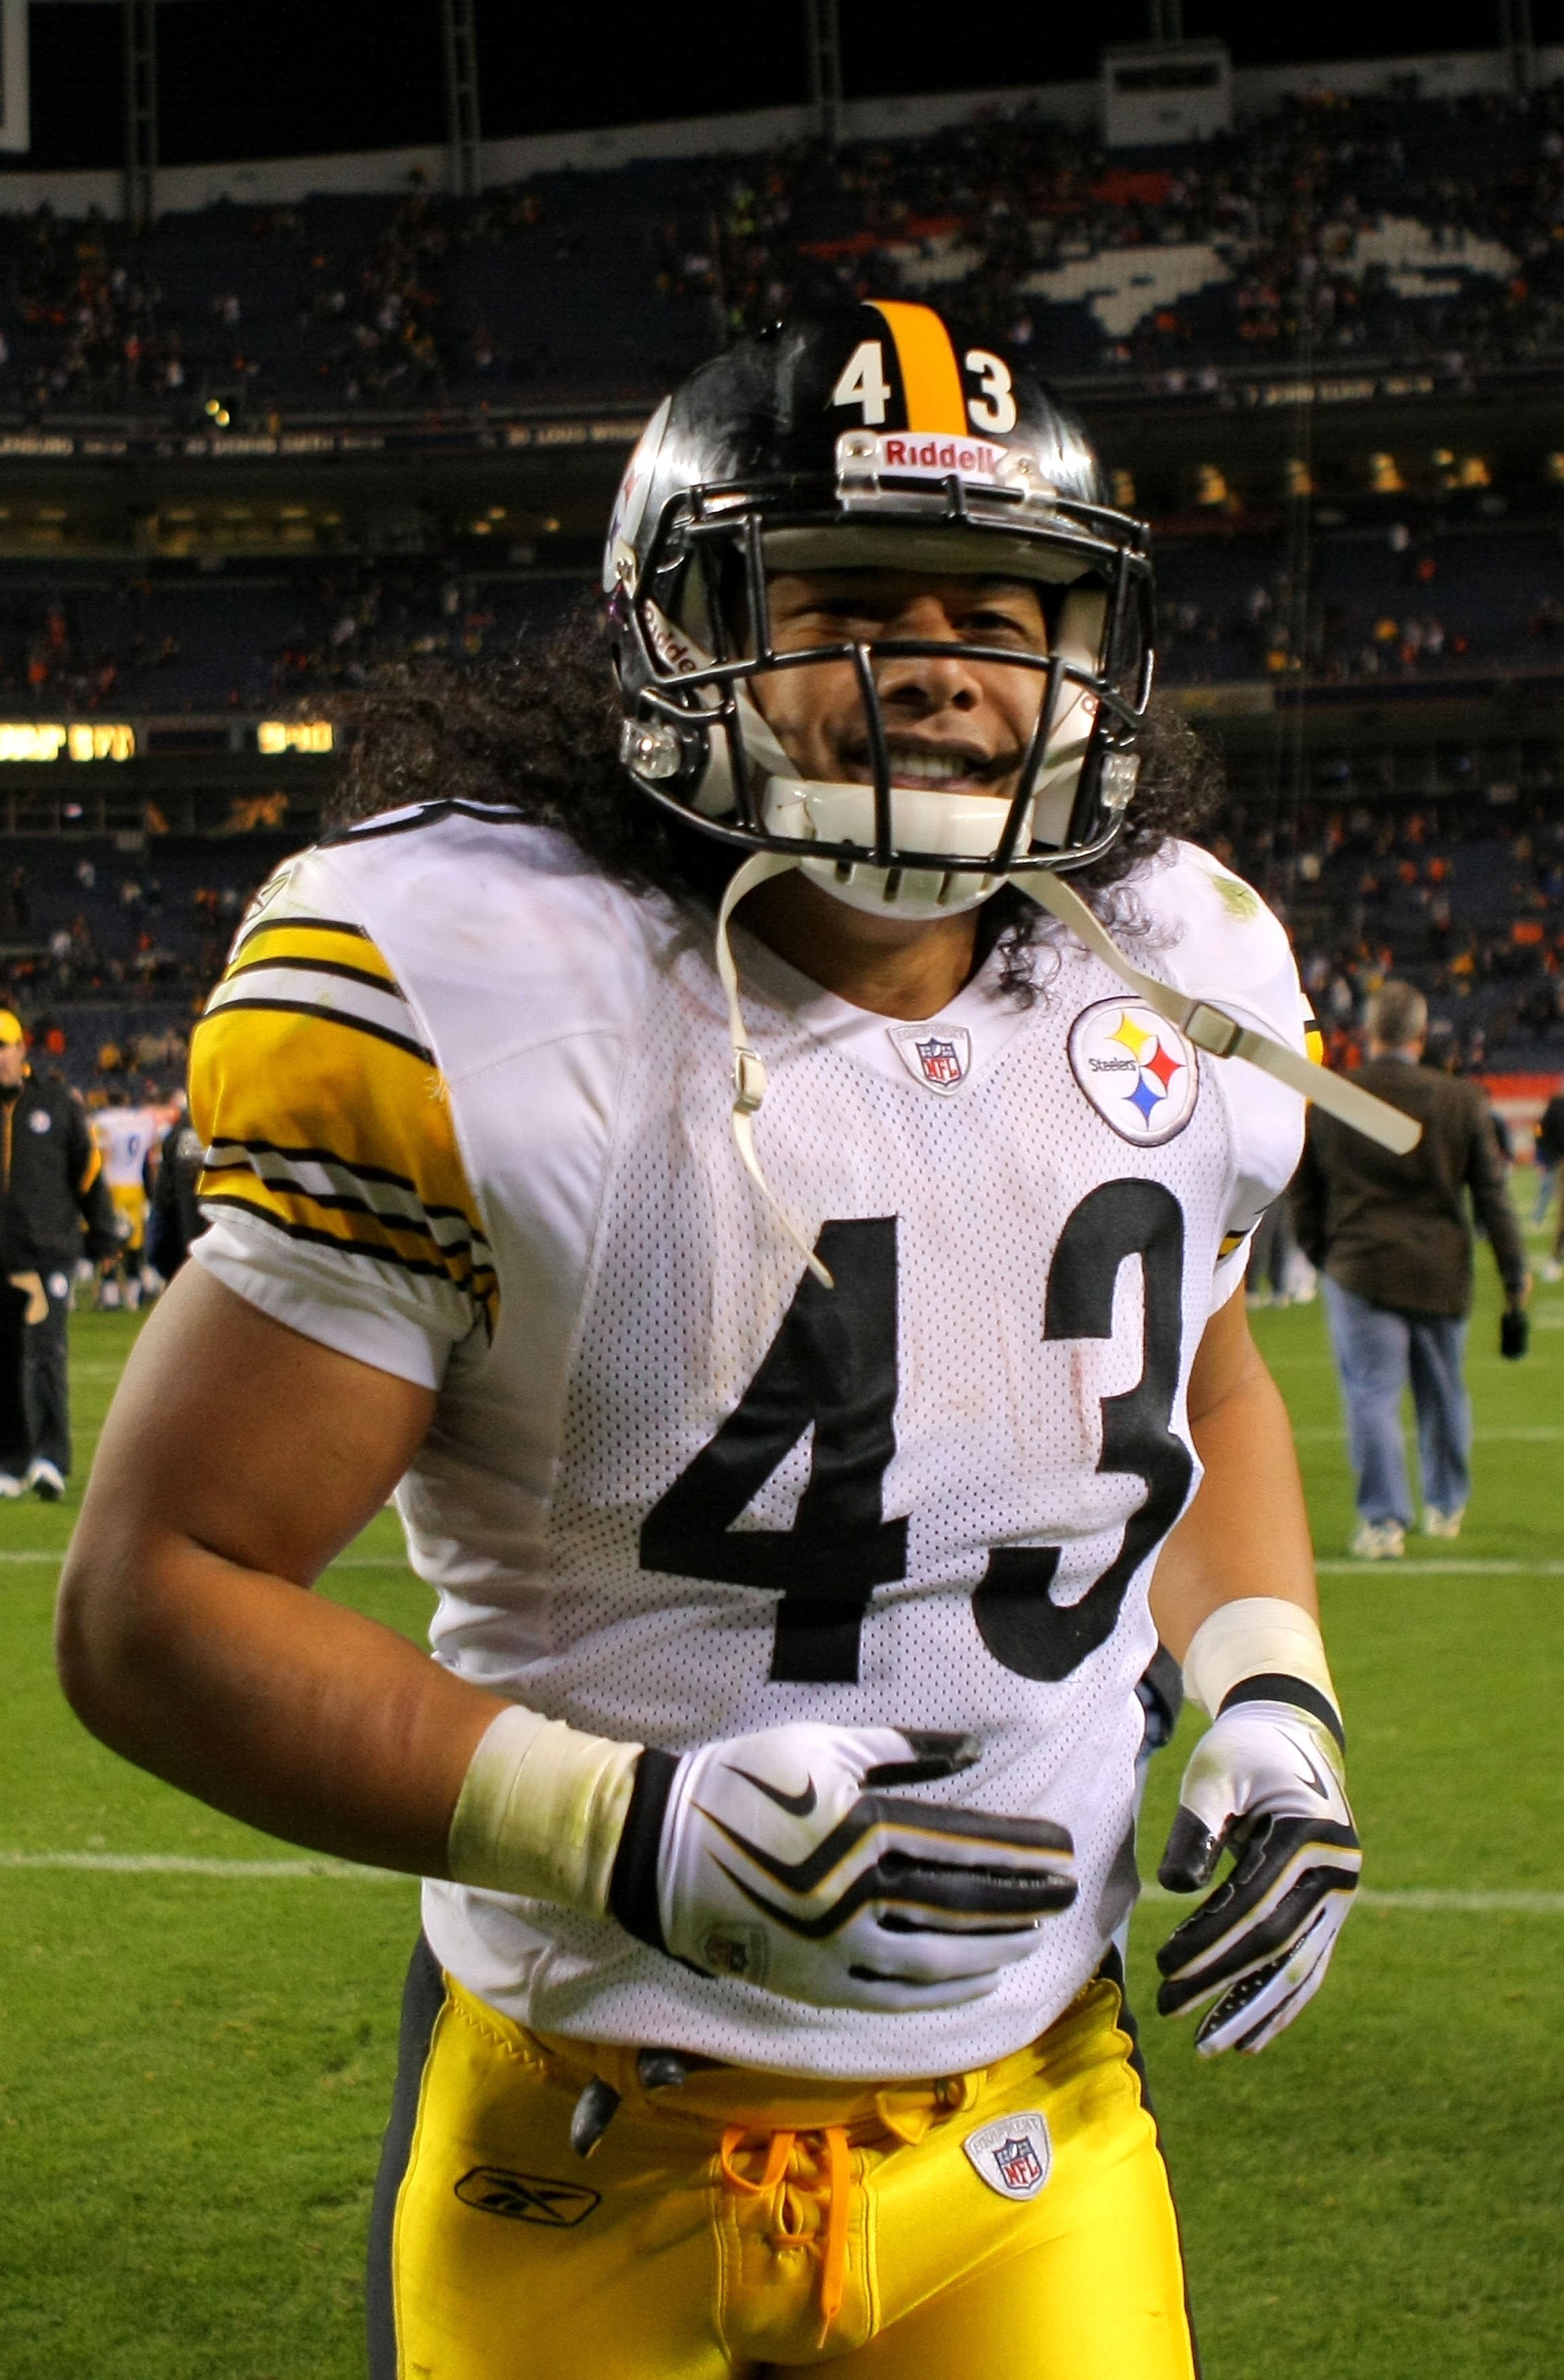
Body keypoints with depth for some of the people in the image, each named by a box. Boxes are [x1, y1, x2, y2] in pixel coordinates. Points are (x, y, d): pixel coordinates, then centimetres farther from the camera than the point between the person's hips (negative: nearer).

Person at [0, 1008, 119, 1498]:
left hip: (48, 1250, -2)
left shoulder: (57, 1104, 6)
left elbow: (89, 1169, 11)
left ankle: (51, 1459, -17)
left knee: (46, 1351, -13)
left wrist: (102, 1233, 11)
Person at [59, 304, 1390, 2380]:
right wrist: (627, 1833, -26)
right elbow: (158, 1595, -15)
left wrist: (1267, 1696, 0)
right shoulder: (467, 998, -17)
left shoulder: (1177, 983, 0)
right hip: (594, 2163, -3)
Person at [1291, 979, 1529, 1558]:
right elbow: (1492, 1193, 0)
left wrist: (1319, 1253, 20)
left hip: (1359, 1269, -2)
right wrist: (1514, 1272, 8)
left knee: (1372, 1395, -2)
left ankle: (1383, 1521, -9)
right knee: (1443, 1392, 17)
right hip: (1441, 1272, 2)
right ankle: (1446, 1506, 31)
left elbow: (1303, 1194, 5)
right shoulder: (1461, 1100, -4)